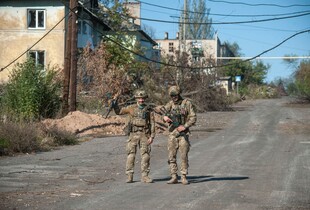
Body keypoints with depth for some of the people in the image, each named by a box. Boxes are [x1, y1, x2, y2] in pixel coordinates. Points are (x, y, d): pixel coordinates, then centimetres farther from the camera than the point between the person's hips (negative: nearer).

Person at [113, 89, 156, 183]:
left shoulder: (149, 110, 5)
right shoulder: (131, 108, 5)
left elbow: (152, 123, 4)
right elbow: (118, 111, 12)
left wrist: (152, 136, -4)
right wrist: (115, 103, -5)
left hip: (145, 135, 0)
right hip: (134, 134, 0)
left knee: (145, 156, -1)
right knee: (131, 155, -3)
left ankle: (144, 176, 5)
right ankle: (129, 176, 1)